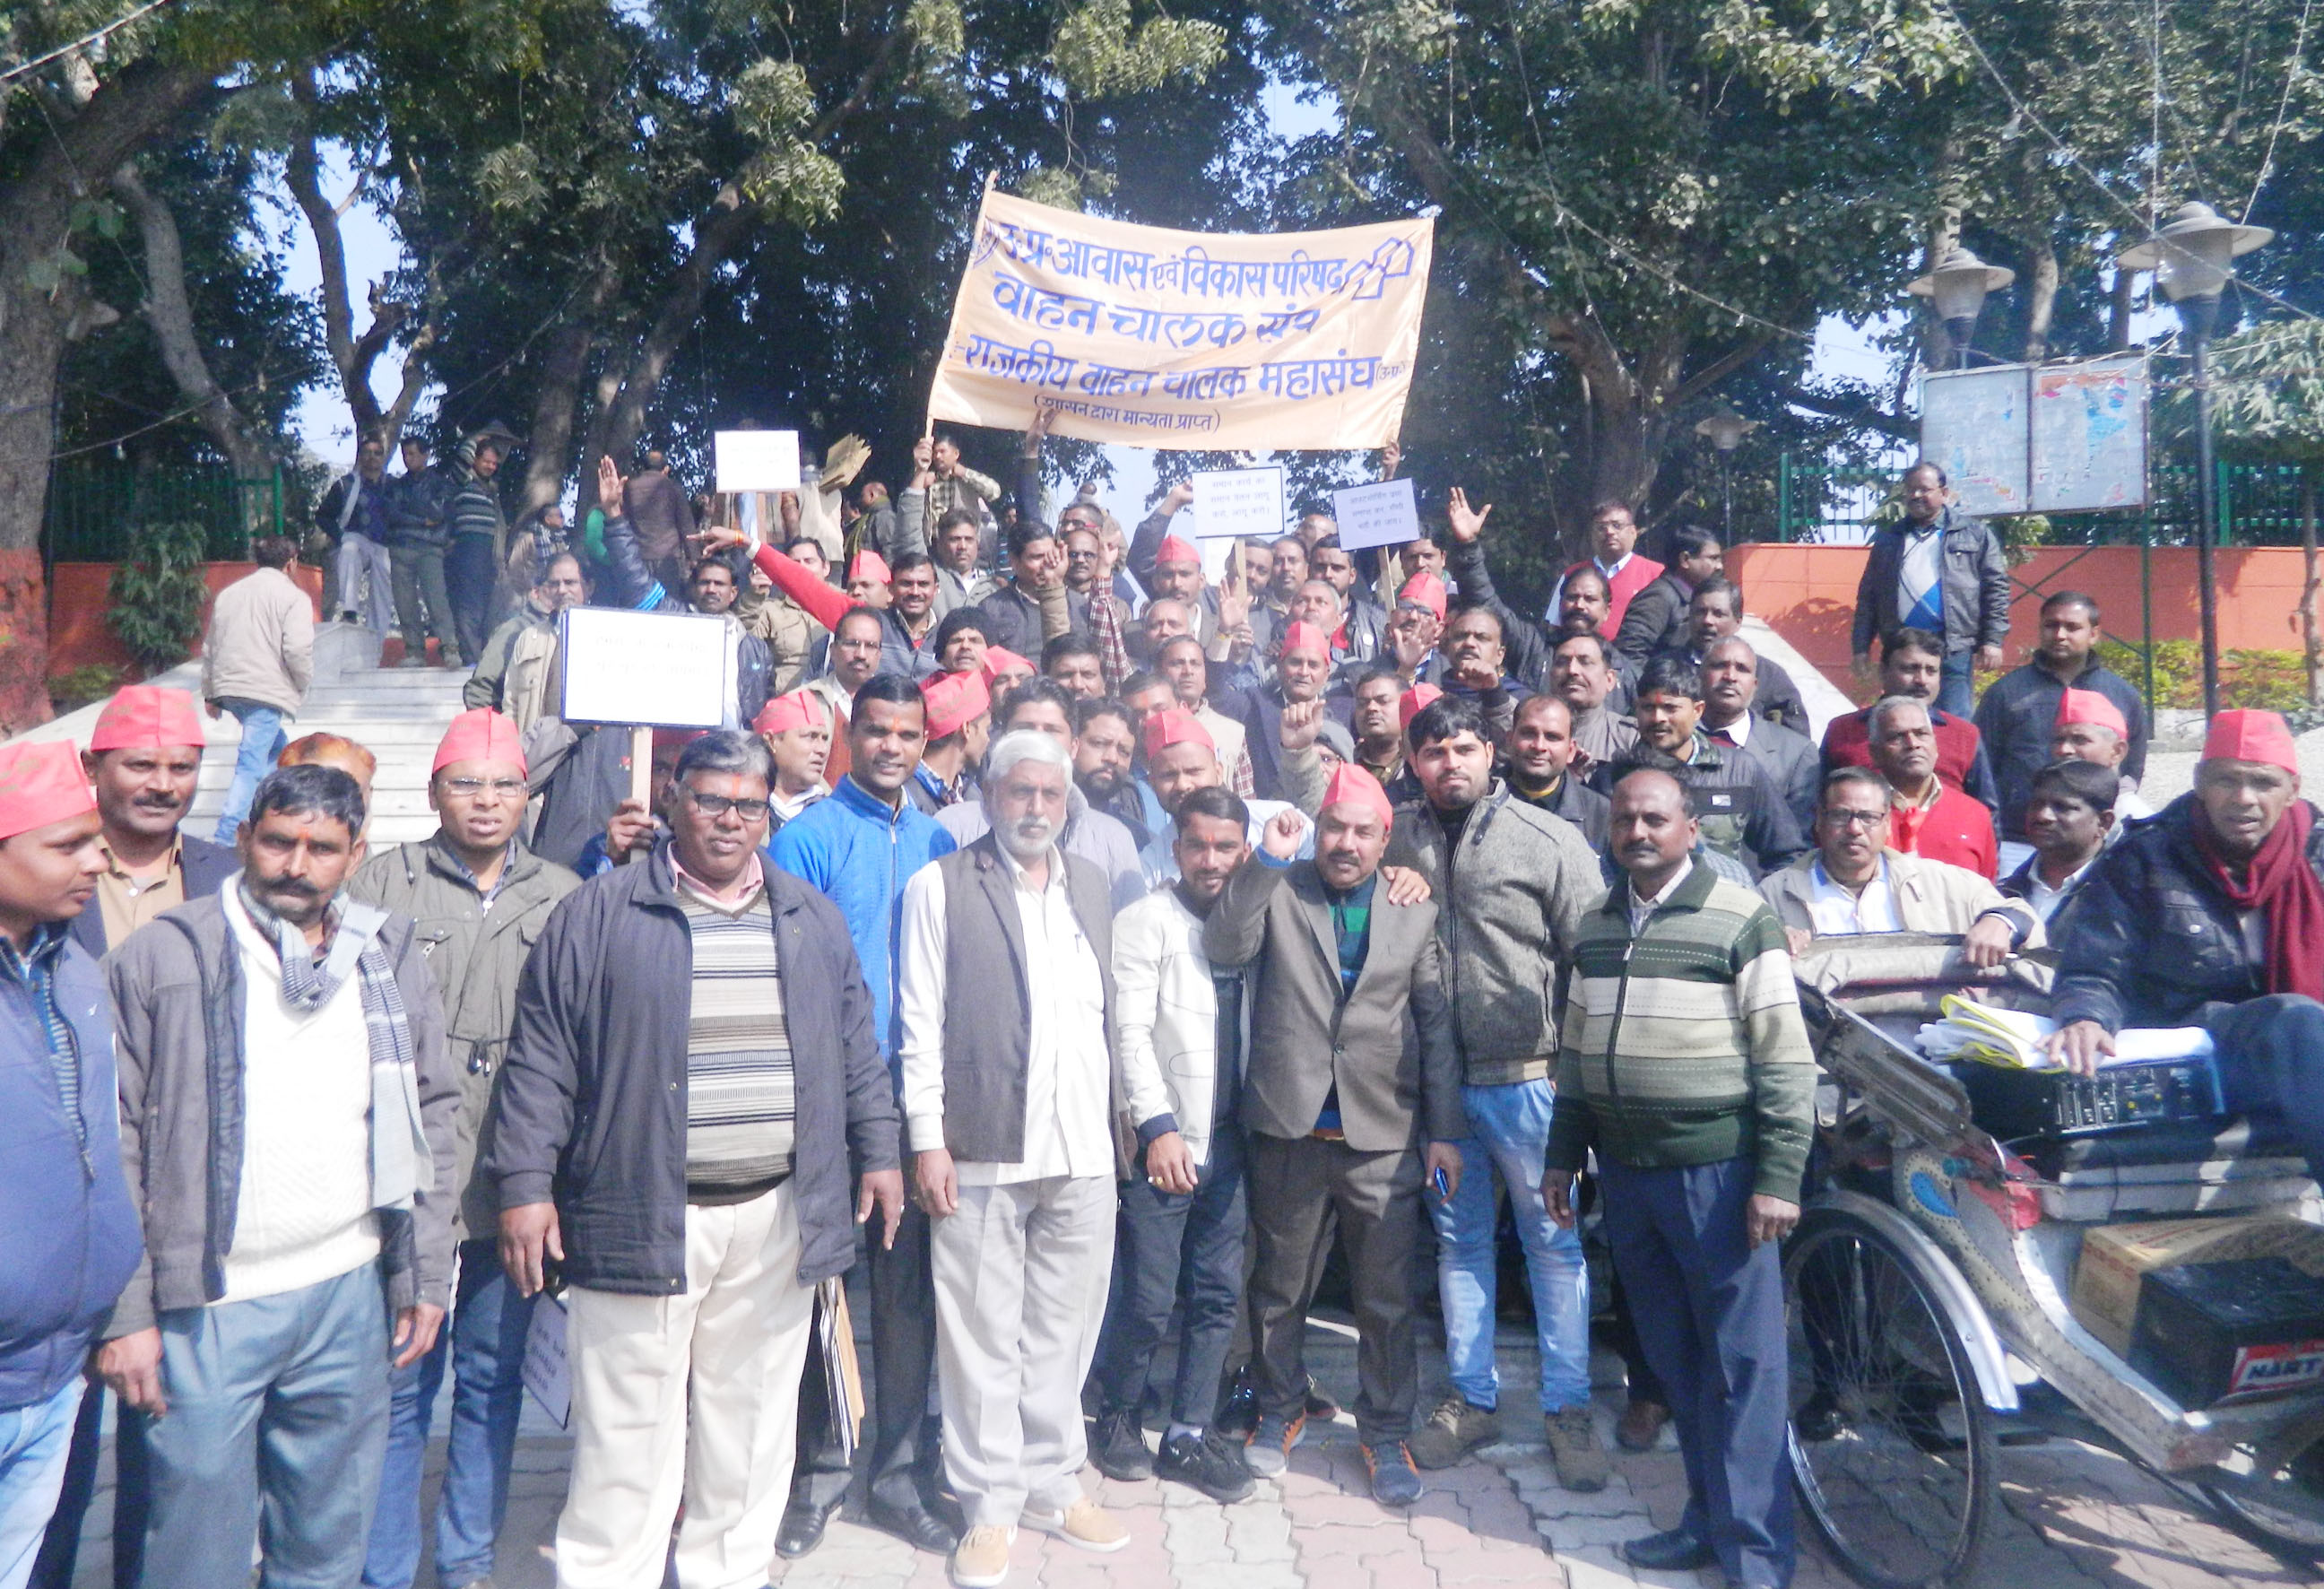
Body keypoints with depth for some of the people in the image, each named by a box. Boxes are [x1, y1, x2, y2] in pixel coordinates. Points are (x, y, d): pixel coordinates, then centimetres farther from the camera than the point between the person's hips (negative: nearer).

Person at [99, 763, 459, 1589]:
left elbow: (433, 1118, 10)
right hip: (205, 1308, -3)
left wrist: (427, 1279, 8)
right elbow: (113, 1147, -5)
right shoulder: (160, 960, -4)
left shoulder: (393, 957, 5)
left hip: (350, 1299, 3)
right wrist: (125, 1312, -8)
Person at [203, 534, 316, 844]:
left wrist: (210, 692, 28)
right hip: (266, 690, -8)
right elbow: (297, 650, -14)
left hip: (228, 689, 8)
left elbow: (209, 647, 22)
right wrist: (303, 684, 3)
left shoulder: (228, 594, 20)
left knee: (278, 746, 25)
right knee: (251, 766, -10)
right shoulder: (293, 597, -3)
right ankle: (226, 835, -18)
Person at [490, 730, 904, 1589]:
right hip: (638, 1218, -3)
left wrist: (877, 1151, 11)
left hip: (777, 1218, 4)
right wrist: (526, 1185, -7)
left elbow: (855, 1048, 15)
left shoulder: (811, 919, 10)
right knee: (627, 1436, 3)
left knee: (751, 1428, 13)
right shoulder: (598, 916, -2)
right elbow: (541, 1060, -3)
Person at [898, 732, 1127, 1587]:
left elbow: (1109, 1009, 15)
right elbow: (920, 1022, -4)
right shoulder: (941, 886, 0)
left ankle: (1051, 1483, 27)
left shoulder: (1090, 883, 14)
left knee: (1065, 1329, 12)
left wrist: (1120, 1119, 11)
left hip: (1084, 1150, 4)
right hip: (983, 1149, -4)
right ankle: (990, 1505, 17)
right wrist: (927, 1140, -9)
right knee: (984, 1334, 3)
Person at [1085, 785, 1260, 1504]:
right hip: (1161, 1142, -5)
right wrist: (1158, 1127, -16)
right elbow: (1130, 1032, -11)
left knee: (1218, 1295, 8)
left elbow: (1252, 1031, 12)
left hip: (1226, 1144, 5)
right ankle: (1118, 1417, 24)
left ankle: (1190, 1433, 22)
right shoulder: (1145, 921, -6)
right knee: (1148, 1302, 1)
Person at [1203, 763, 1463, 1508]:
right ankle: (1280, 1412, 35)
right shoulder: (1276, 892, 3)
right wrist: (1267, 860, -18)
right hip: (1289, 1130, 0)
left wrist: (1445, 1130, 4)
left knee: (1387, 1299, 6)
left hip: (1383, 1137, 0)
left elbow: (1438, 1026, 7)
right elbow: (1224, 949, -14)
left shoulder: (1415, 912, 7)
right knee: (1279, 1289, 15)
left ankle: (1386, 1432, 25)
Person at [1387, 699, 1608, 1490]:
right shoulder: (1396, 837, 3)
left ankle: (1567, 1409, 19)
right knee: (1459, 1238, 14)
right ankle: (1472, 1398, 28)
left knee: (1554, 1240, 6)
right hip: (1437, 1078, 3)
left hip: (1526, 1076, -3)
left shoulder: (1549, 839, -6)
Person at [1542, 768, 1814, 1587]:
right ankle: (1708, 1517, 26)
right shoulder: (1596, 925, 9)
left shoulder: (1740, 920, -8)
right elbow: (1576, 1050, 16)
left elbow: (1786, 1060, -10)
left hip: (1715, 1169, -5)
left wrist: (1779, 1178, -13)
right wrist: (1563, 1156, 14)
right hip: (1625, 1171, 6)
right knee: (1673, 1357, 13)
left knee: (1741, 1362, 1)